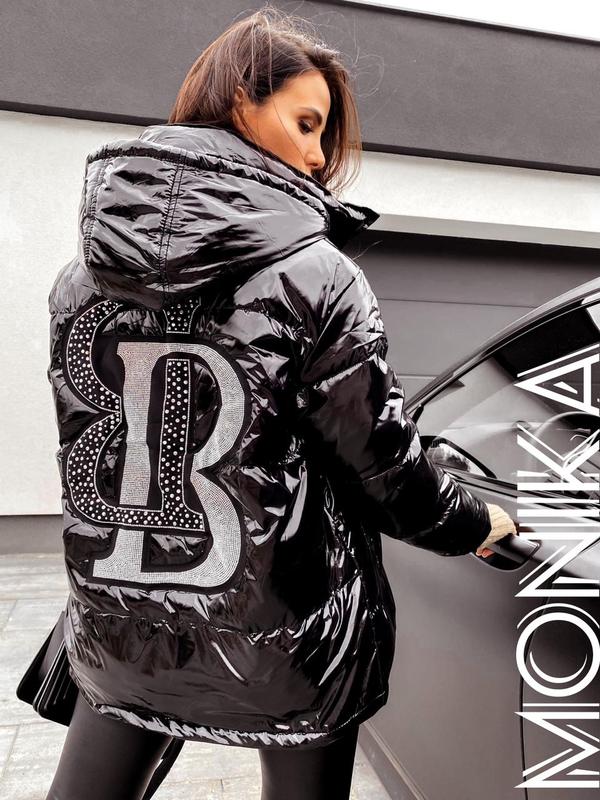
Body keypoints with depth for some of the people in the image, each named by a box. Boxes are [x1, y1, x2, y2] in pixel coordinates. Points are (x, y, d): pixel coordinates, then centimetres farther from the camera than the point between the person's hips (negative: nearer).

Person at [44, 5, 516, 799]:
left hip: (119, 631, 4)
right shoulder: (315, 277, -15)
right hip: (286, 647, -3)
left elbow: (84, 459, 6)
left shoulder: (81, 278, -2)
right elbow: (387, 466, -10)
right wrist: (475, 524, 9)